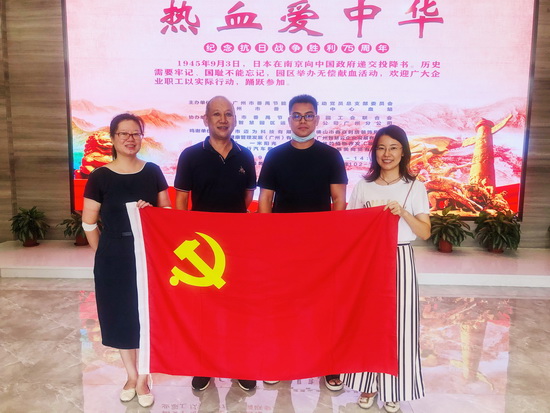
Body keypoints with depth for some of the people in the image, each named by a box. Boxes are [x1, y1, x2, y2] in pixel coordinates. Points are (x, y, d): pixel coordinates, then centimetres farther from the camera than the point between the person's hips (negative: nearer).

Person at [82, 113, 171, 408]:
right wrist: (106, 253, 2)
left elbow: (168, 212, 7)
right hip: (114, 259, 0)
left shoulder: (153, 172, 0)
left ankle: (143, 380, 25)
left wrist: (152, 210, -12)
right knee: (120, 316, 11)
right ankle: (131, 376, 32)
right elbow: (89, 224, 0)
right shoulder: (100, 177, -5)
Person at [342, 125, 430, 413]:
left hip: (399, 260, -1)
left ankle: (393, 388, 22)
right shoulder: (362, 187, 4)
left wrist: (404, 213, -19)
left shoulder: (415, 188, -1)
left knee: (398, 322, 4)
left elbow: (425, 233, -5)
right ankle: (369, 383, 24)